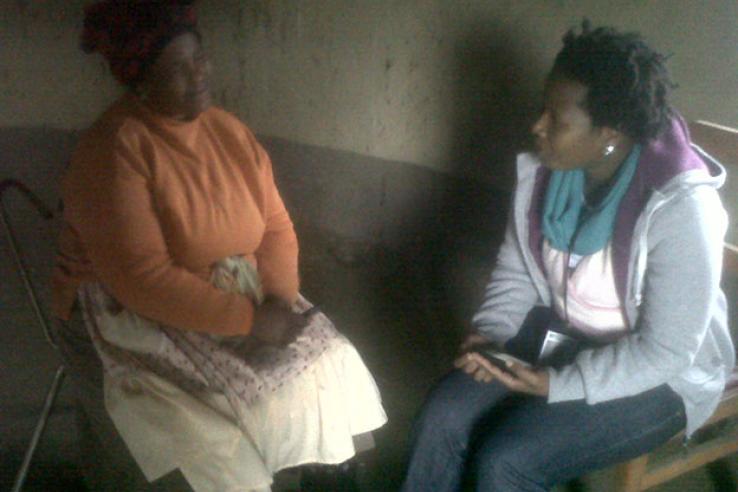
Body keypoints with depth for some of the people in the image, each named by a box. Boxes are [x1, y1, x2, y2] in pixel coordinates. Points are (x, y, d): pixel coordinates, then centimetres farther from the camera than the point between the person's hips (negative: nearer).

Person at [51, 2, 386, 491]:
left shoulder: (231, 132, 2)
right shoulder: (112, 153, -19)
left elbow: (277, 228, 3)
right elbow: (143, 280, -26)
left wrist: (280, 301, -15)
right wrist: (249, 320, -25)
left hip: (245, 301, 6)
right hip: (141, 321, -6)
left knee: (330, 365, -4)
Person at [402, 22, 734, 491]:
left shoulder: (680, 209, -27)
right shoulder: (545, 172, -9)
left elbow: (664, 352, -24)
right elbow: (515, 272, 4)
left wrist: (557, 385, -27)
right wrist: (489, 334, -12)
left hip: (653, 377, -5)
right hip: (561, 331, 6)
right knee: (443, 415, -13)